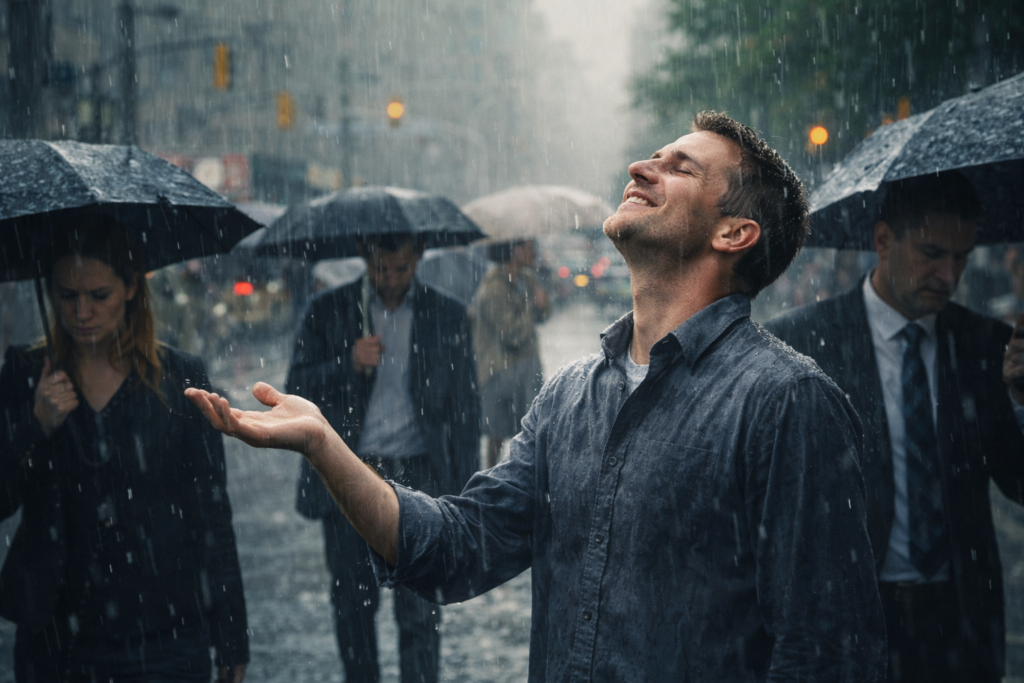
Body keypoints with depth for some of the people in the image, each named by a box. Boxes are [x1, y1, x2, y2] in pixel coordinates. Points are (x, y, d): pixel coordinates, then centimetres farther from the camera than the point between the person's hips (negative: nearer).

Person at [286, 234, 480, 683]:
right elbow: (297, 390, 4)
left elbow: (465, 410, 7)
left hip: (418, 475, -1)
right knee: (352, 603, 9)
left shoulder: (447, 316, 6)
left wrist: (464, 495, 1)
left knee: (420, 610, -4)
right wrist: (347, 365, -14)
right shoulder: (328, 311, 6)